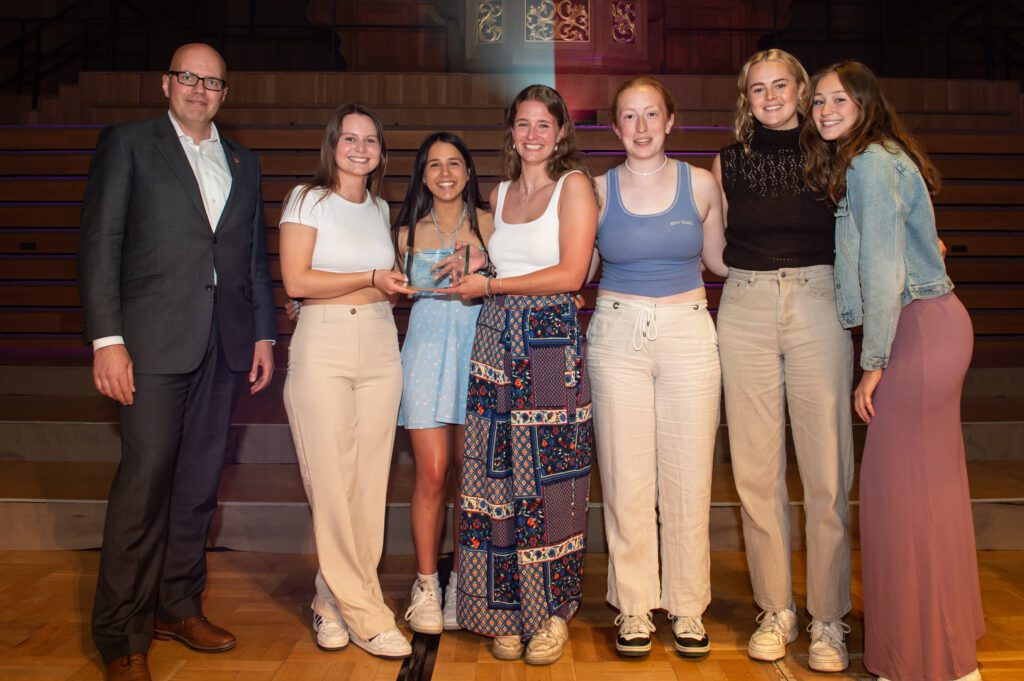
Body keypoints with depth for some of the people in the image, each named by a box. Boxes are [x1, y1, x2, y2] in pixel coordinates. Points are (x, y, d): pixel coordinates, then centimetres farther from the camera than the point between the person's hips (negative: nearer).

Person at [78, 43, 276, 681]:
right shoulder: (128, 144, 5)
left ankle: (179, 605, 24)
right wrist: (107, 339, -11)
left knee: (200, 482, 10)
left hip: (226, 341, 5)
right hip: (156, 338, -4)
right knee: (145, 481, -6)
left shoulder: (244, 162, 18)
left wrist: (263, 333, 10)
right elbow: (100, 242, -3)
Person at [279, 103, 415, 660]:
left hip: (379, 347, 5)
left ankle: (333, 601, 17)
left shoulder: (380, 209, 17)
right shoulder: (308, 199, 2)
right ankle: (364, 613, 7)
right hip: (323, 346, -5)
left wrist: (398, 282, 7)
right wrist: (370, 279, -7)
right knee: (331, 483, -5)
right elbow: (296, 281, -9)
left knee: (369, 481, 3)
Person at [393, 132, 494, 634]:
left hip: (476, 350, 0)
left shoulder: (487, 224, 6)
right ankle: (425, 585, 10)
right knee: (432, 474, -5)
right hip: (427, 350, 1)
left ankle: (463, 583, 16)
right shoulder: (408, 230, 11)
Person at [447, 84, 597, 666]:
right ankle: (508, 610, 17)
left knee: (548, 482, -1)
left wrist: (491, 285, -7)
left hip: (553, 344, -5)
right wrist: (471, 268, 7)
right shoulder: (501, 192, 17)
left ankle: (553, 611, 16)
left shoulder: (574, 184, -1)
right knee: (499, 479, 4)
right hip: (497, 340, 5)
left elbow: (570, 274, -10)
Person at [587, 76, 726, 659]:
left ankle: (687, 606, 22)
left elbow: (719, 257, 15)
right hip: (617, 334, 0)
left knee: (689, 478, 3)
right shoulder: (598, 190, 4)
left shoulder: (701, 184, 5)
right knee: (626, 478, 4)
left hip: (688, 333, 0)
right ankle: (635, 607, 20)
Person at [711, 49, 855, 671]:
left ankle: (829, 619, 12)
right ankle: (776, 610, 17)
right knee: (757, 468, 3)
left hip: (818, 305, -1)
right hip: (745, 310, 2)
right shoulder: (728, 163, 12)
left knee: (826, 468, -2)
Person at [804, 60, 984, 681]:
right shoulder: (877, 158, 18)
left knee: (902, 489, -3)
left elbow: (883, 271, -17)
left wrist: (873, 362, -14)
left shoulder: (869, 163, -12)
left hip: (918, 327, -10)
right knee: (933, 485, 16)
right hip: (933, 324, 10)